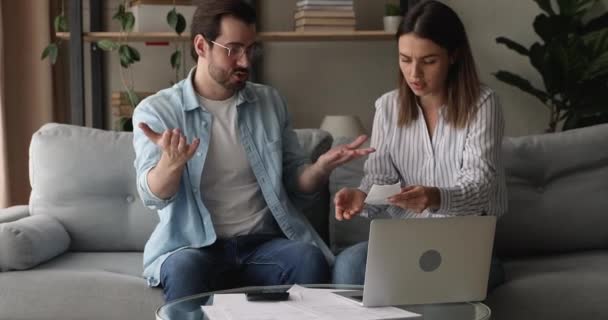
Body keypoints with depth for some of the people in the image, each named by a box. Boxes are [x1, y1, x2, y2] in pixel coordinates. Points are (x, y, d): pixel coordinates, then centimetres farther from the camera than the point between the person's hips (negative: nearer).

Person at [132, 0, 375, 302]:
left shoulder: (269, 101, 11)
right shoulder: (156, 110, 0)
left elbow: (294, 178, 15)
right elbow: (153, 196, -12)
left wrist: (322, 166, -9)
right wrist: (171, 161, -36)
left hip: (264, 242, 3)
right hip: (194, 246, -2)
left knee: (309, 260, -29)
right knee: (185, 267, -36)